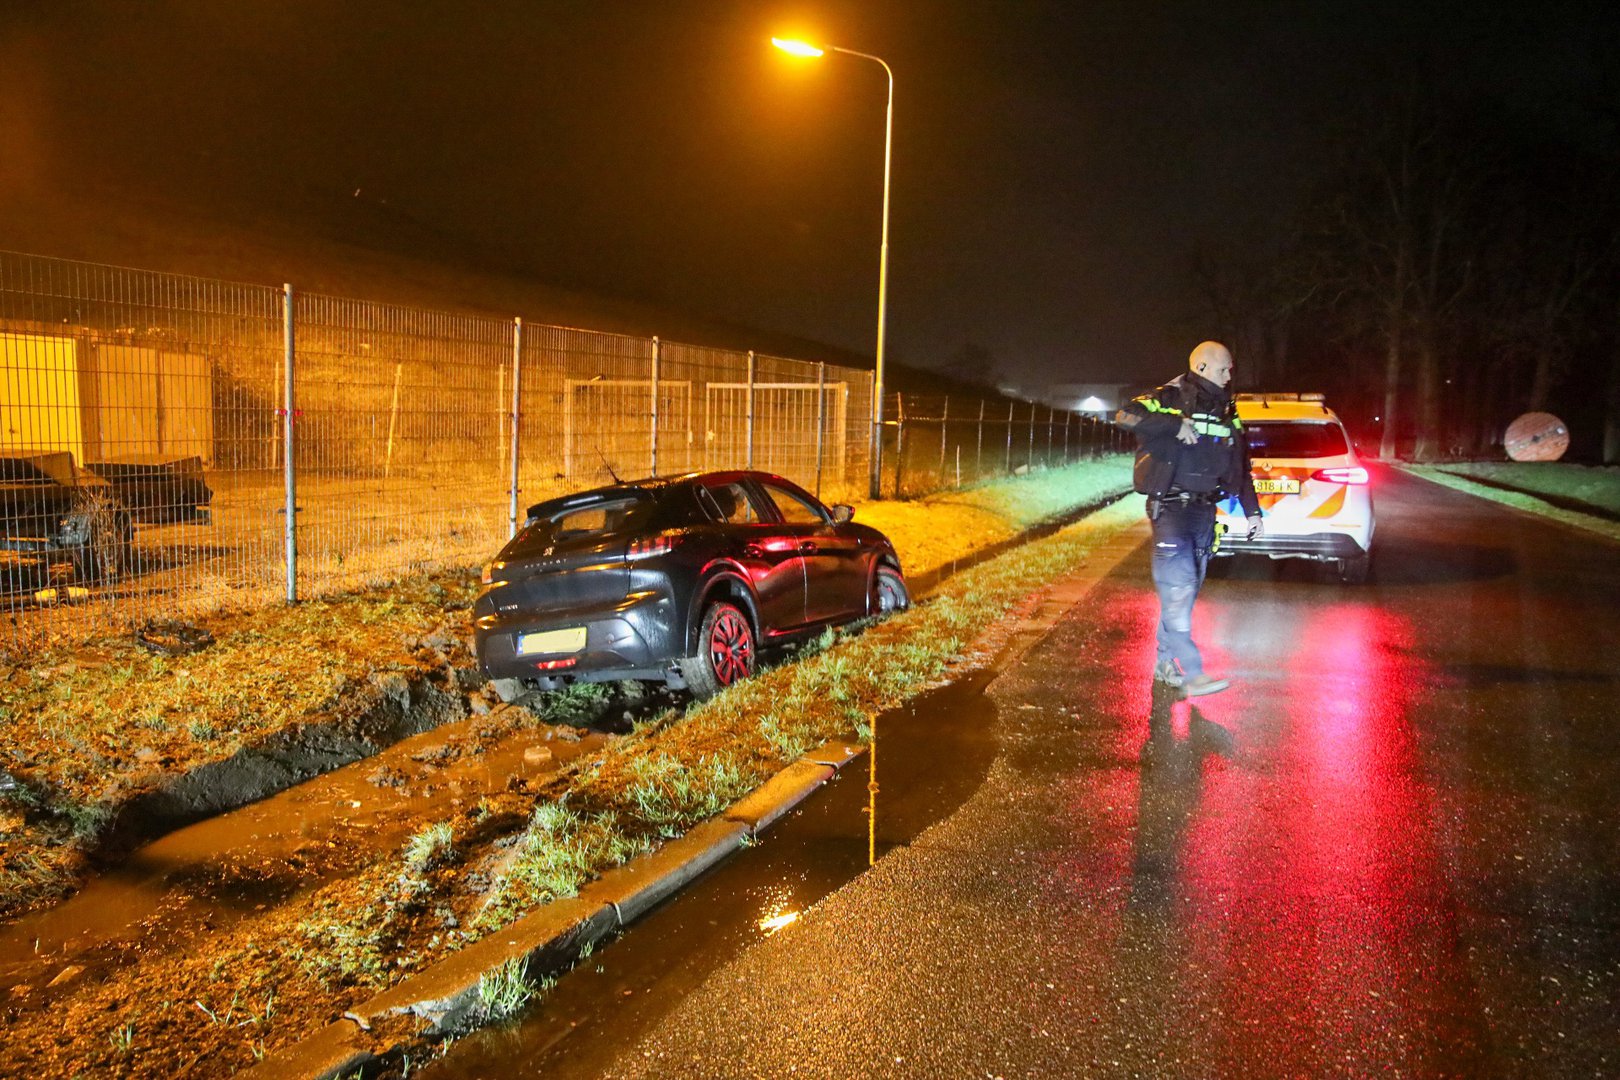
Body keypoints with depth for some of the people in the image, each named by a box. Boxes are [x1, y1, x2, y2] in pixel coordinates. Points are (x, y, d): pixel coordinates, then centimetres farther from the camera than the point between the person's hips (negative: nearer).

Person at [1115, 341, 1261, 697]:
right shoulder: (1172, 398, -6)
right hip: (1171, 509, -7)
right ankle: (1192, 674, -15)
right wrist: (1177, 424, -27)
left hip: (1204, 512, 7)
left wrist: (1253, 511, 17)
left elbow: (1241, 467, 21)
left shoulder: (1226, 412, 15)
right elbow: (1126, 416, -23)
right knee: (1178, 589, -13)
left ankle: (1165, 664, 23)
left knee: (1188, 591, 11)